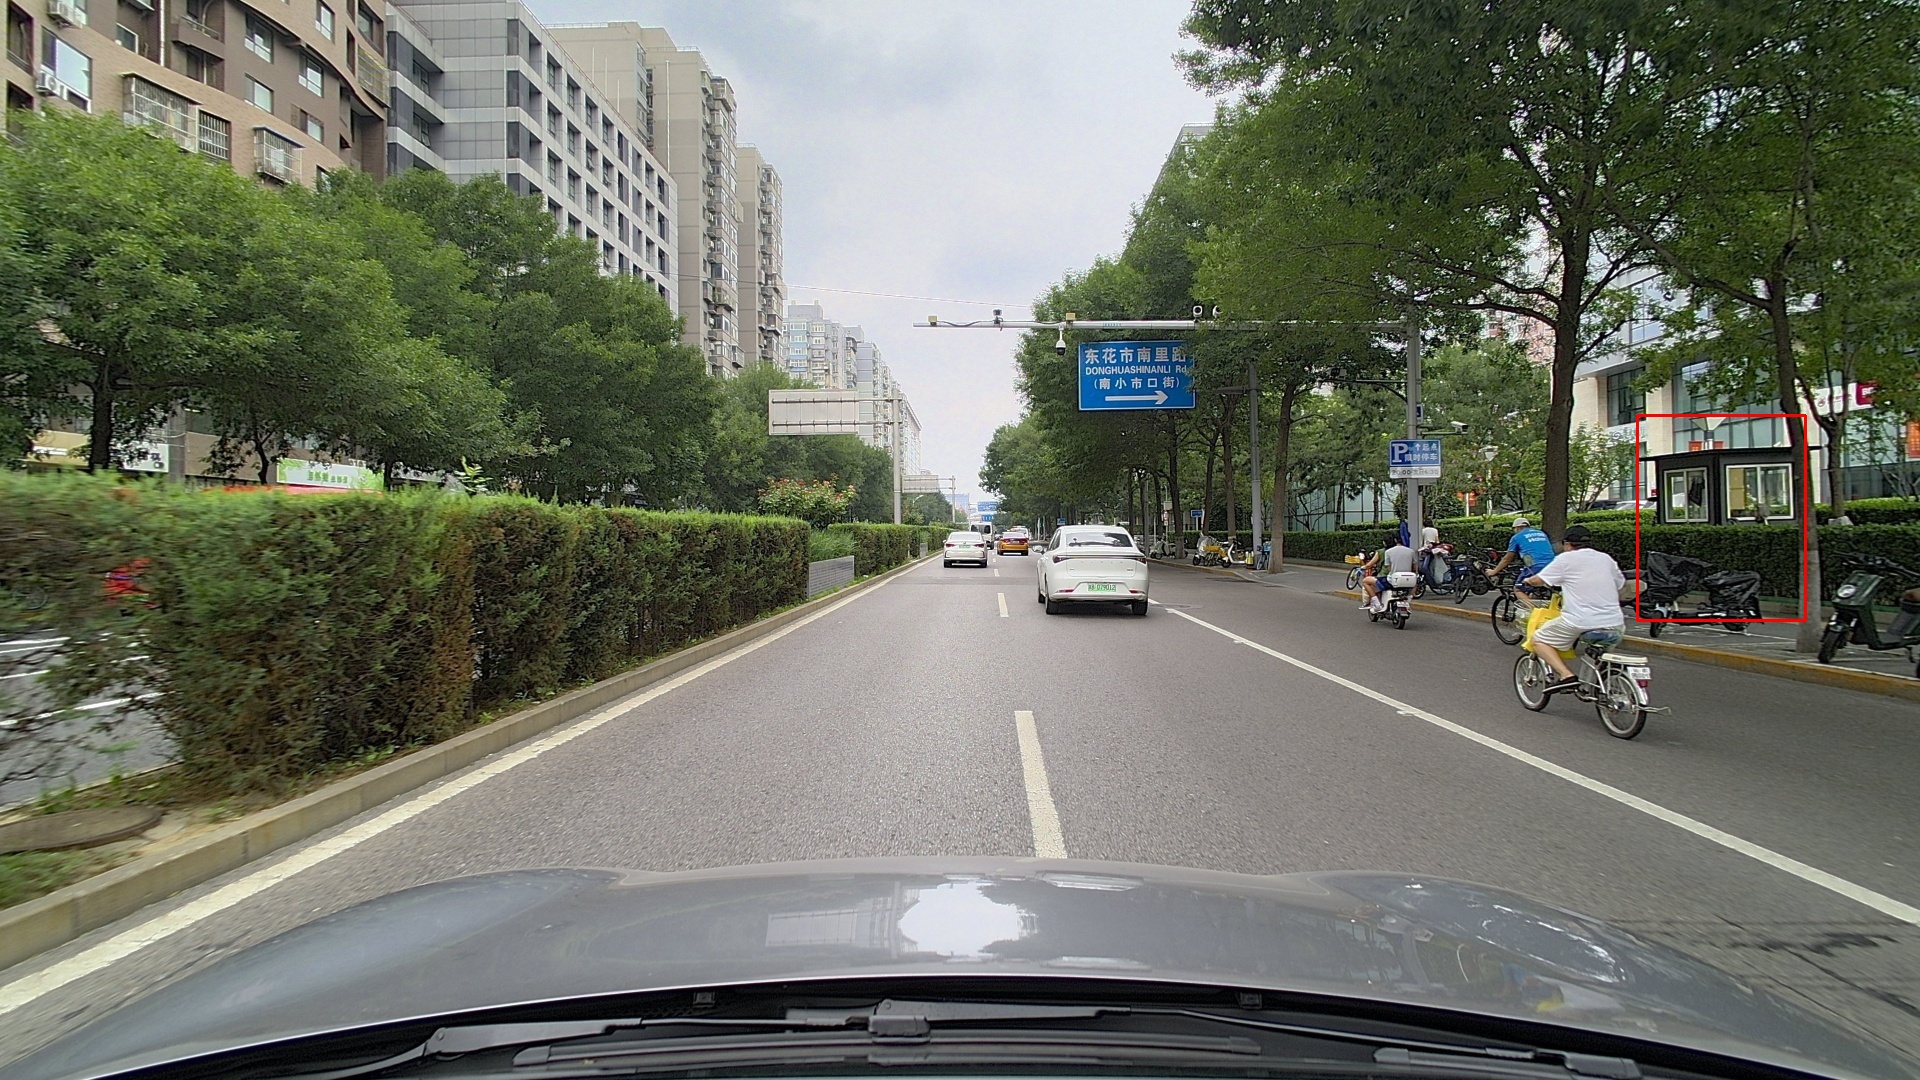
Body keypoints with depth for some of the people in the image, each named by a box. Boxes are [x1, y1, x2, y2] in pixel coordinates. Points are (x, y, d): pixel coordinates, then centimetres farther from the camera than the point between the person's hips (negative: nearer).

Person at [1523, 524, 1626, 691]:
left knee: (1539, 640, 8)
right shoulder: (1606, 558, 13)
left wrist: (1528, 580, 23)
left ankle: (1566, 675, -9)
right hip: (1614, 623, 6)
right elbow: (1622, 583, 24)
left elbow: (1538, 581, 1)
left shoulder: (1566, 559, -2)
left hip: (1580, 621, -6)